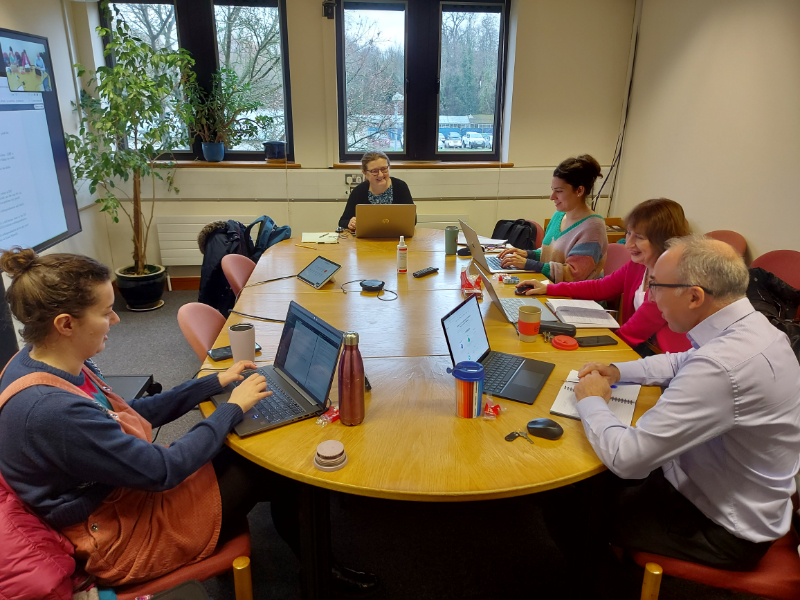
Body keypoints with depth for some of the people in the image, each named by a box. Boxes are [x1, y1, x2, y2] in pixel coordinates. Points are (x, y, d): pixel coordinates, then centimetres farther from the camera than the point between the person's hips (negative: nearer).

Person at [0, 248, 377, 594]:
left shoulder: (42, 361, -5)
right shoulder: (50, 410, -35)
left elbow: (128, 416, 7)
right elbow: (163, 471, -28)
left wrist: (216, 382, 5)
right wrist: (233, 408, -17)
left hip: (128, 490, 8)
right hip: (126, 540, -8)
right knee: (277, 471, -2)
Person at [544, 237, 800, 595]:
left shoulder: (721, 365, -38)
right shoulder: (750, 327, -6)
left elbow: (626, 458, -34)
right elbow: (683, 362, 16)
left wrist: (591, 401, -15)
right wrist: (617, 371, 2)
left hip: (725, 530, -9)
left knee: (565, 505, 2)